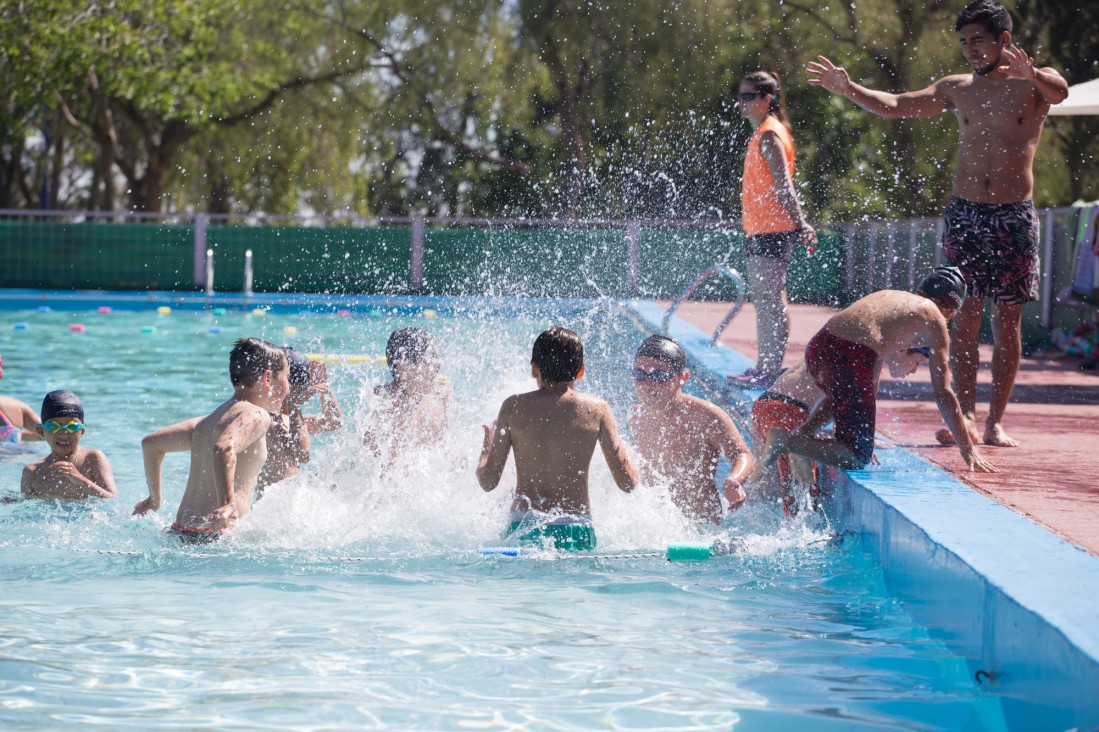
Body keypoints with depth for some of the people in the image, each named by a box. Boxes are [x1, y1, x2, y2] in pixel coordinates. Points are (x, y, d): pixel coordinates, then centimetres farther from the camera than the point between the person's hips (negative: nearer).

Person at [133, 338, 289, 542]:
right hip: (215, 533, -9)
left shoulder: (211, 419, 23)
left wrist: (154, 499, 35)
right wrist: (228, 503, -37)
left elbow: (151, 443, 27)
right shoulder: (256, 416, -5)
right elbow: (225, 448, -27)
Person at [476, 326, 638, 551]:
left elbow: (488, 481, 5)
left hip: (524, 532, 0)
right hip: (577, 533, 0)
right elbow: (628, 482, 4)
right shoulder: (596, 410, 3)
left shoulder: (514, 407, 4)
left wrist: (488, 443, 25)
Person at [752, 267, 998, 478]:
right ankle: (786, 441, -14)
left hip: (818, 346, 8)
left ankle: (802, 431, 21)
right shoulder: (934, 319, 12)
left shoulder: (889, 296, 31)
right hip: (851, 358, -8)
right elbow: (943, 394, 7)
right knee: (857, 457, 2)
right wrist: (968, 449, 13)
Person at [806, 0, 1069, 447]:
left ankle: (995, 421, 4)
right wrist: (849, 90, -3)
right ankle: (965, 417, 3)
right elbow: (895, 106, 12)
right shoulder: (959, 89, 10)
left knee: (1007, 319, 0)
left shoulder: (1033, 84, -2)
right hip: (964, 213, 3)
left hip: (1015, 216, -3)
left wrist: (1032, 74, -48)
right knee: (964, 317, 0)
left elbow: (1059, 92, -26)